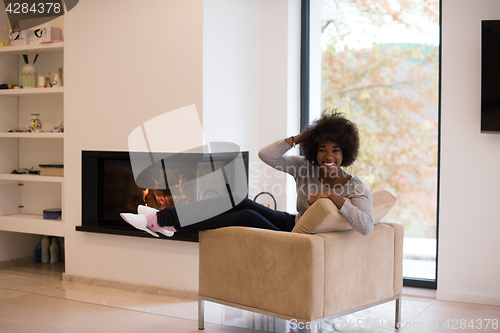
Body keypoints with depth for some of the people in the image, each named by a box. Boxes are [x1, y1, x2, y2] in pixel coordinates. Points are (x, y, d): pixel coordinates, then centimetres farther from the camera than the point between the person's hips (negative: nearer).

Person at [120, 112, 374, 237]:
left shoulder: (356, 189, -15)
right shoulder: (306, 168, -2)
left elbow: (366, 227, -31)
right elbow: (265, 155, -9)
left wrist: (335, 198, -36)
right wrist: (300, 137, -14)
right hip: (291, 223, 6)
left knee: (247, 216, -21)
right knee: (237, 201, -14)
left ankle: (164, 221, -9)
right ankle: (162, 219, -6)